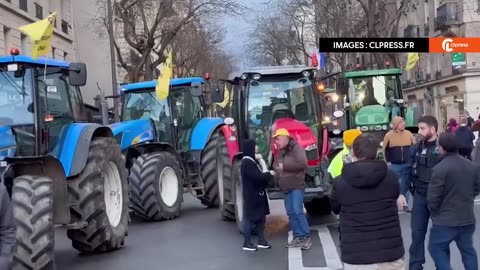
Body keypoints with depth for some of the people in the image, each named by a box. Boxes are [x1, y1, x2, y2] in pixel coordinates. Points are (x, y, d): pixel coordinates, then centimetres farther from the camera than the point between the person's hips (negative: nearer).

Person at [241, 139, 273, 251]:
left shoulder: (251, 161, 14)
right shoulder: (247, 162, -18)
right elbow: (256, 177, -24)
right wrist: (269, 174, -14)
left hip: (257, 194, 10)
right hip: (251, 195, -10)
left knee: (260, 217, 12)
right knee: (250, 218, -4)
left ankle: (261, 240, 18)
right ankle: (247, 243, 2)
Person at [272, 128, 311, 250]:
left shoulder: (296, 148, -9)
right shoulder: (280, 152, 15)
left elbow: (302, 164, -22)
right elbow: (276, 166, 27)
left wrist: (285, 166, -18)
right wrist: (276, 169, 1)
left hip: (297, 186, -8)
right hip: (286, 188, 8)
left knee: (298, 211, -15)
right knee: (291, 213, 7)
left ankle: (306, 237, -8)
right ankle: (298, 237, 13)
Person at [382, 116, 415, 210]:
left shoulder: (409, 134, 2)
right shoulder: (388, 135, -6)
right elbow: (384, 149, 1)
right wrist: (387, 161, -3)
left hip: (407, 165, 2)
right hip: (394, 165, -2)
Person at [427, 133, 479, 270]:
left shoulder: (440, 168, -20)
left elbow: (433, 197, -18)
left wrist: (434, 211, 1)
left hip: (445, 219, -7)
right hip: (468, 218, 7)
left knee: (435, 247, 8)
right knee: (467, 249, 19)